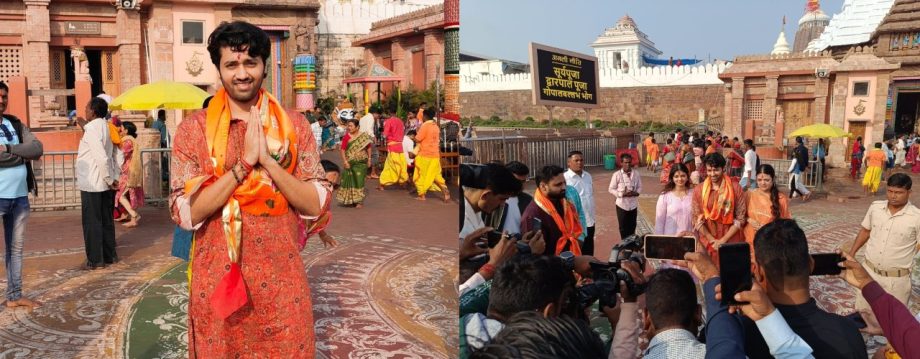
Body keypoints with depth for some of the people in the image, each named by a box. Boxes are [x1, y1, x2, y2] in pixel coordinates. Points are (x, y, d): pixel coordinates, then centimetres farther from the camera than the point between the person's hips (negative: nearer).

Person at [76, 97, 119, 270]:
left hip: (92, 184, -8)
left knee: (92, 223, 1)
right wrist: (84, 125, 21)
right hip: (105, 183, 8)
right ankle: (109, 255, 22)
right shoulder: (104, 126, 8)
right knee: (107, 221, 14)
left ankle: (95, 260, 7)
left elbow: (102, 158, -26)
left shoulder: (92, 130, -18)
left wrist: (109, 179, -17)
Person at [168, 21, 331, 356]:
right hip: (216, 282, -1)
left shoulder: (295, 125, 1)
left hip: (283, 282, 1)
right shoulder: (193, 128, -3)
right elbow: (185, 213, -11)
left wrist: (267, 158, -17)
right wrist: (244, 163, -19)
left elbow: (316, 205, -6)